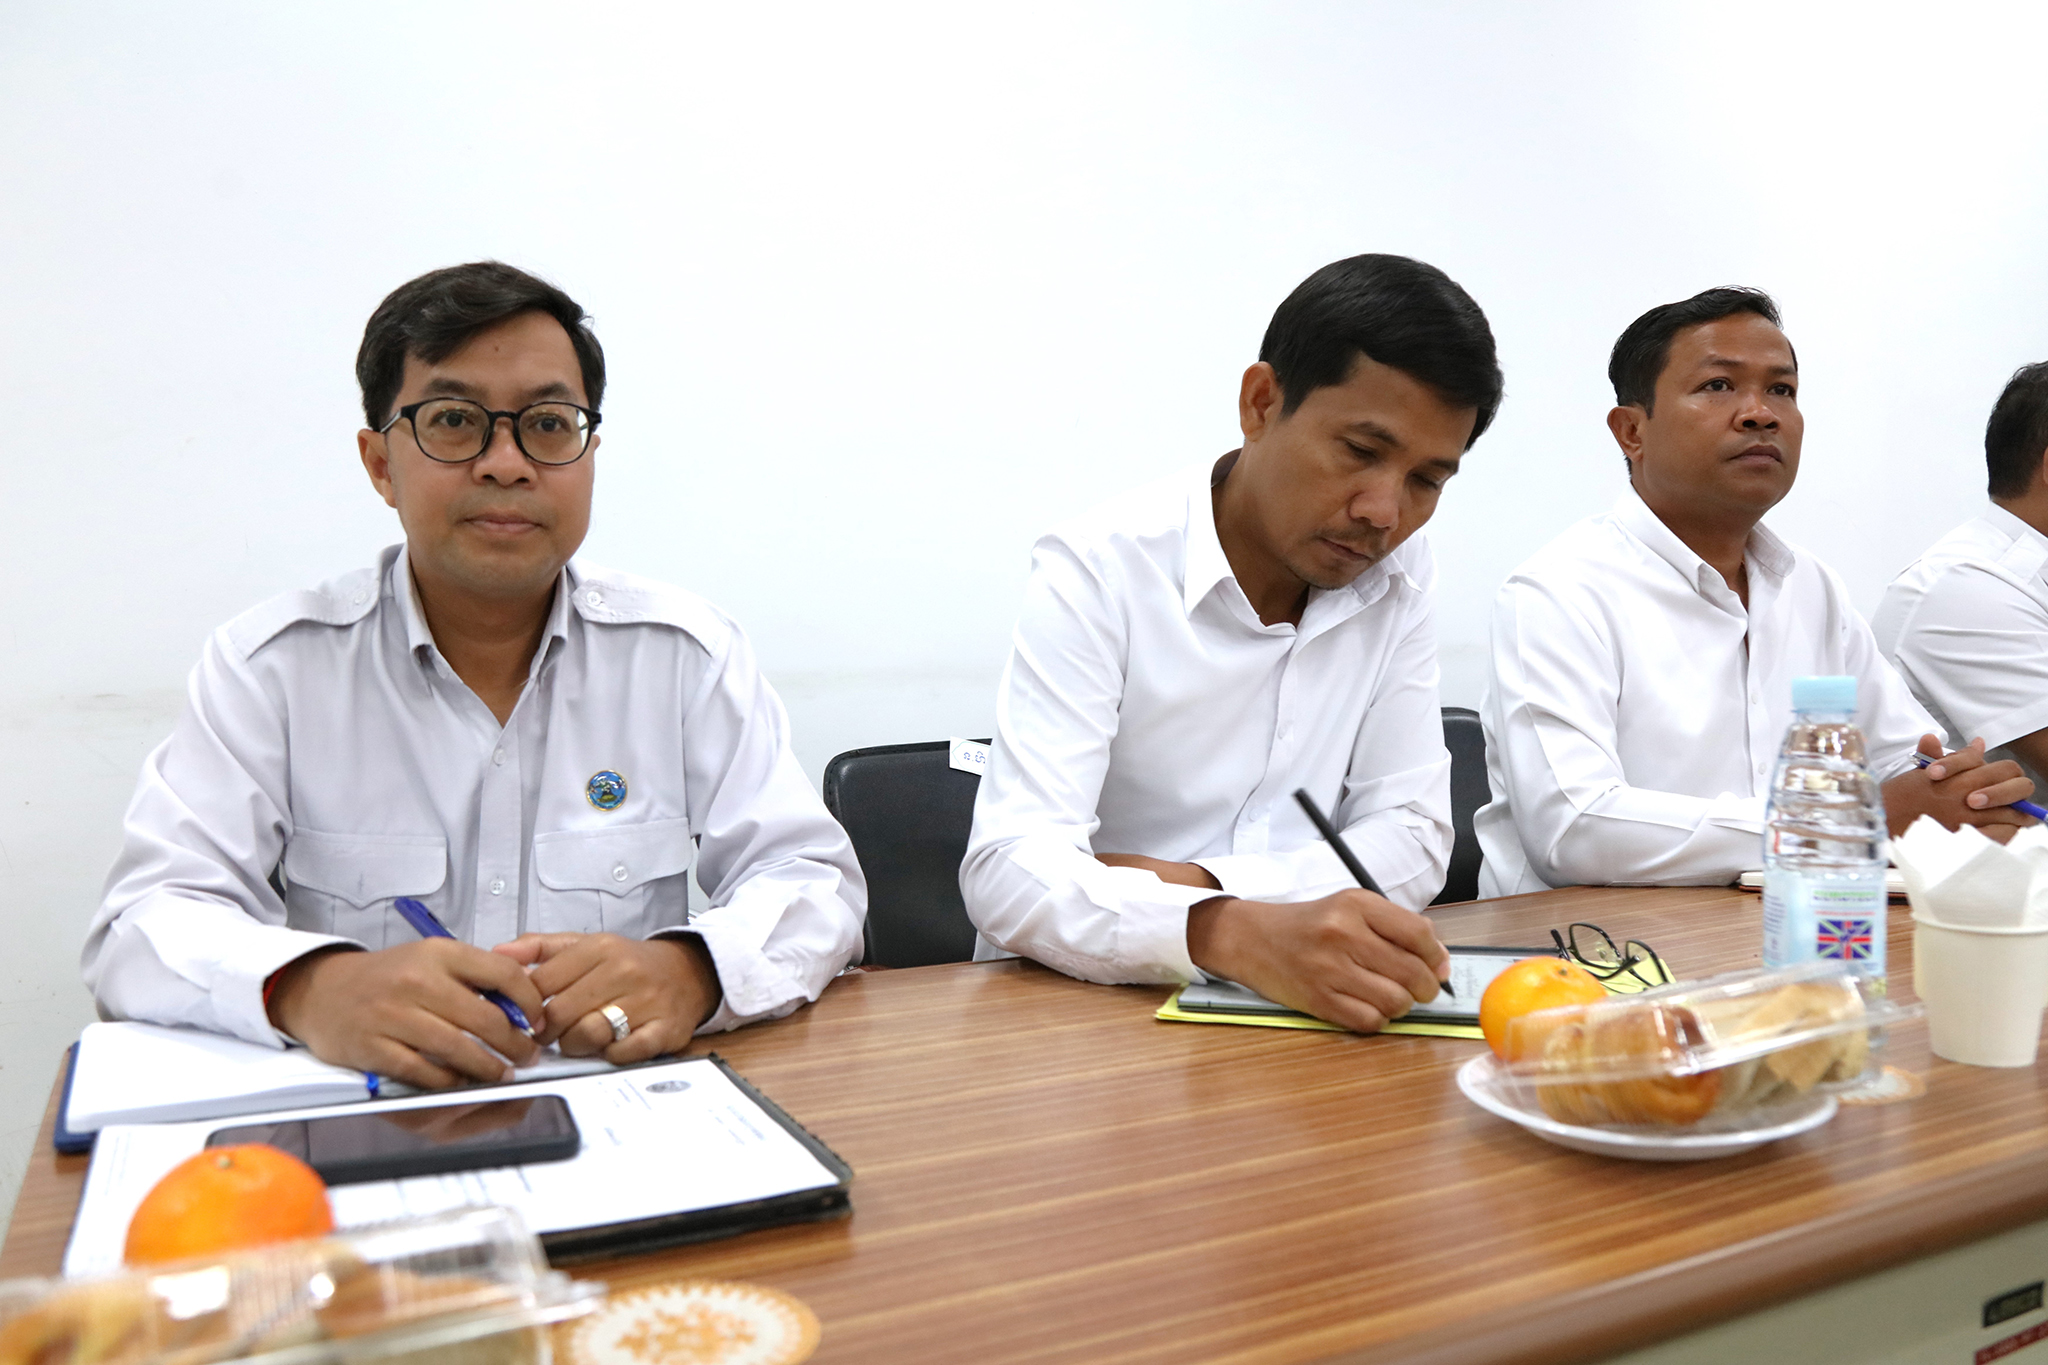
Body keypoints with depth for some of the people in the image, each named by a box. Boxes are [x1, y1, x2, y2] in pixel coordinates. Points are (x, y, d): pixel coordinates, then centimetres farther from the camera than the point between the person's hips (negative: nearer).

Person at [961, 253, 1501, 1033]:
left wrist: (1193, 883, -15)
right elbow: (1011, 870, -24)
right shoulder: (1097, 571, -14)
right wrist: (1231, 934, -42)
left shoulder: (1398, 578, 3)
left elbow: (1413, 834, 0)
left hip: (1296, 1005, 4)